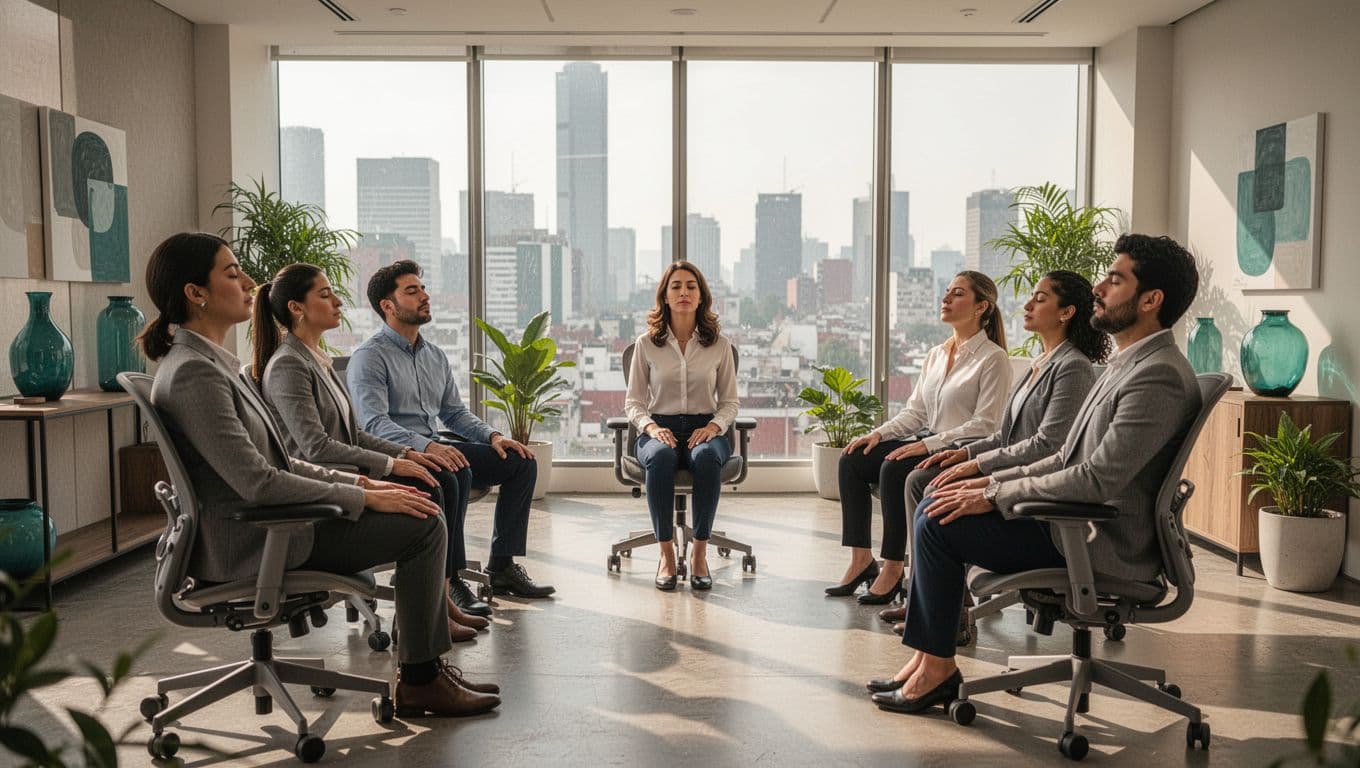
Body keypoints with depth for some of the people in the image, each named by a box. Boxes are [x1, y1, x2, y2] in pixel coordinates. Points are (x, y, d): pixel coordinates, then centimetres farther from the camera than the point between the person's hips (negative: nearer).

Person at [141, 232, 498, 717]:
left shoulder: (212, 363, 14)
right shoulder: (192, 373, -19)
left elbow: (276, 462, 16)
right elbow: (257, 482, -24)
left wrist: (358, 482, 6)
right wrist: (362, 497, -17)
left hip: (266, 523, 10)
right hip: (248, 542, -10)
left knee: (422, 513, 8)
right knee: (424, 526, -12)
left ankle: (429, 665, 12)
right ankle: (417, 681, 0)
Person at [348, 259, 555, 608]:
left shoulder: (436, 356, 19)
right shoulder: (369, 356, -7)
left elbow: (455, 412, 22)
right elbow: (374, 424, -20)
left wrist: (493, 436, 2)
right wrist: (426, 446, -36)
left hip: (436, 447, 8)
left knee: (521, 461, -4)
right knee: (451, 477, -38)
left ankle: (502, 566, -1)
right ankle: (449, 580, -25)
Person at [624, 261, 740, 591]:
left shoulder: (720, 345, 8)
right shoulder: (646, 344, 6)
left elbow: (730, 402, 11)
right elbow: (633, 401, 8)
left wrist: (714, 426, -10)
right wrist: (650, 427, -12)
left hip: (705, 428, 0)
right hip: (660, 428, 0)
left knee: (706, 457, -37)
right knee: (660, 457, -37)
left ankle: (700, 552, -26)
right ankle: (666, 552, -27)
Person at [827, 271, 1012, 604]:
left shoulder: (993, 358, -7)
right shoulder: (935, 355, 17)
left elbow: (985, 425, -15)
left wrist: (928, 444, -22)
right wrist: (879, 433, -2)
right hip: (926, 446, 8)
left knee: (894, 469, -32)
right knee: (852, 459, -10)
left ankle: (893, 570, -22)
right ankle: (861, 560, -9)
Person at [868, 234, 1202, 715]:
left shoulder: (1159, 375, -20)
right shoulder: (1129, 364, 15)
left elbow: (1097, 479, -26)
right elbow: (1068, 459, 17)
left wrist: (996, 496, -18)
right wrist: (991, 482, 6)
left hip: (1105, 546, -10)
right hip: (1081, 524, 10)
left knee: (940, 524, -14)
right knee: (934, 508, 5)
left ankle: (938, 669, 0)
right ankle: (926, 656, 7)